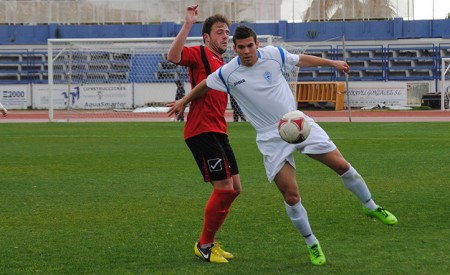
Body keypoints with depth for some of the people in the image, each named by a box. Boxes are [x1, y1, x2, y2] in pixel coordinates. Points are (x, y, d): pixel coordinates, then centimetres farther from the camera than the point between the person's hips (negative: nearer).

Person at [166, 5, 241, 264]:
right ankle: (204, 245, 3)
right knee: (224, 188, -12)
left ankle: (209, 241, 23)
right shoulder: (200, 54, -4)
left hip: (218, 132, 10)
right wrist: (188, 24, -30)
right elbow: (173, 56, -27)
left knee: (234, 188, 12)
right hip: (202, 131, -10)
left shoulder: (223, 66, 22)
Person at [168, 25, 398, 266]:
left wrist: (332, 63, 17)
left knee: (341, 165, -3)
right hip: (271, 137, -2)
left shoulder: (274, 54, -5)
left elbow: (301, 60, 12)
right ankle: (311, 244, 10)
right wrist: (184, 101, 21)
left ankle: (371, 208, 21)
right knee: (291, 195, -10)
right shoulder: (228, 73, -7)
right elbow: (205, 85, 13)